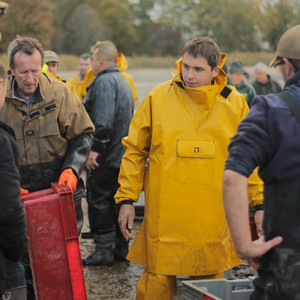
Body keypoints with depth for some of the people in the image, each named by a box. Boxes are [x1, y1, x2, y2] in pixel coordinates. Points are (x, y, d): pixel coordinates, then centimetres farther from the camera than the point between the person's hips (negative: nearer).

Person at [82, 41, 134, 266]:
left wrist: (95, 149, -23)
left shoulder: (104, 82, -15)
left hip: (107, 157, -9)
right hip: (123, 154, 9)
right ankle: (121, 248, 19)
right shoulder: (123, 82, 18)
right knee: (118, 202, 14)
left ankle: (104, 250, 1)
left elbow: (103, 121, -26)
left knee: (99, 202, -2)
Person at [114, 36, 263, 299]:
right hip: (164, 218, -1)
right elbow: (135, 151, 6)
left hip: (213, 219, 1)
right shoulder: (158, 98, 1)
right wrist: (127, 199, 2)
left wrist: (259, 203, 8)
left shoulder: (235, 103, 4)